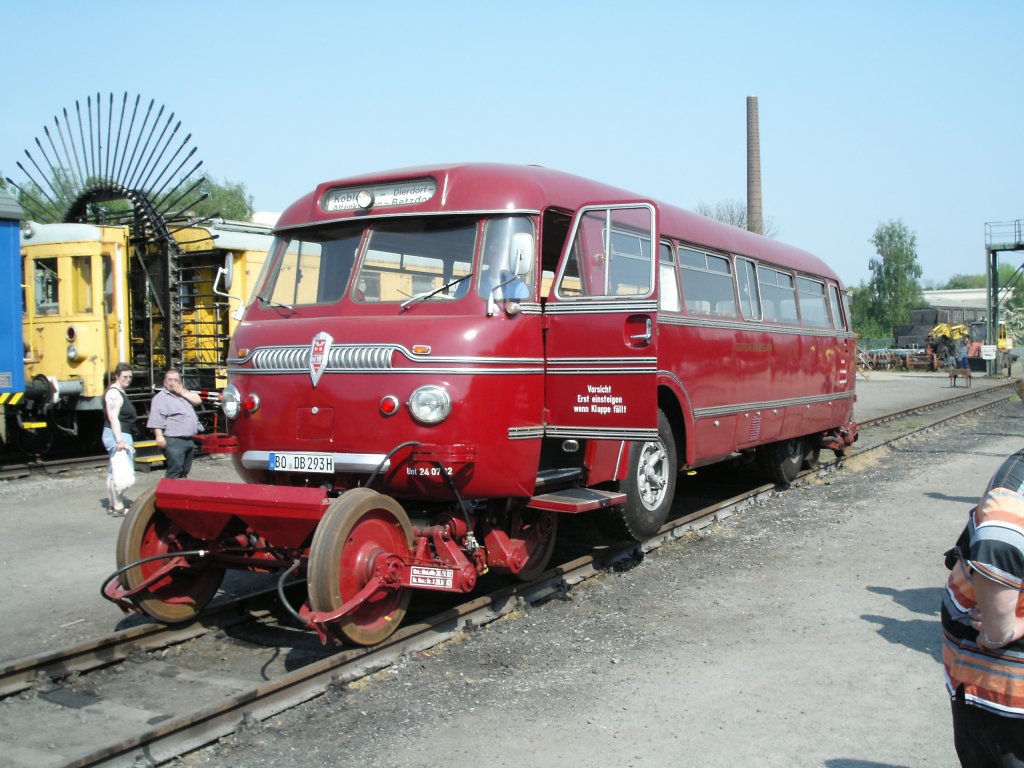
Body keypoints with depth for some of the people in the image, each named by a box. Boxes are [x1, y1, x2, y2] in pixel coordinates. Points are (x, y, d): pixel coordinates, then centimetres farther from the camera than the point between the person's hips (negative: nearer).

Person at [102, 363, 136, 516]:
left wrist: (128, 439, 27)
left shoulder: (120, 392, 18)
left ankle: (112, 505, 18)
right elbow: (113, 418, -20)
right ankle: (118, 508, -13)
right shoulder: (114, 393, -13)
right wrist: (120, 440, -26)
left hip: (122, 436, 11)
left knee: (113, 472, 13)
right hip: (117, 436, -11)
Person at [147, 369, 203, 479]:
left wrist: (182, 392, -1)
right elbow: (157, 419, -13)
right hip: (174, 441, -8)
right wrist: (159, 436, -22)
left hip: (189, 440, 8)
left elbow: (197, 400, 6)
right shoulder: (161, 397, -4)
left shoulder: (184, 393, 19)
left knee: (184, 471, 14)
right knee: (175, 471, -14)